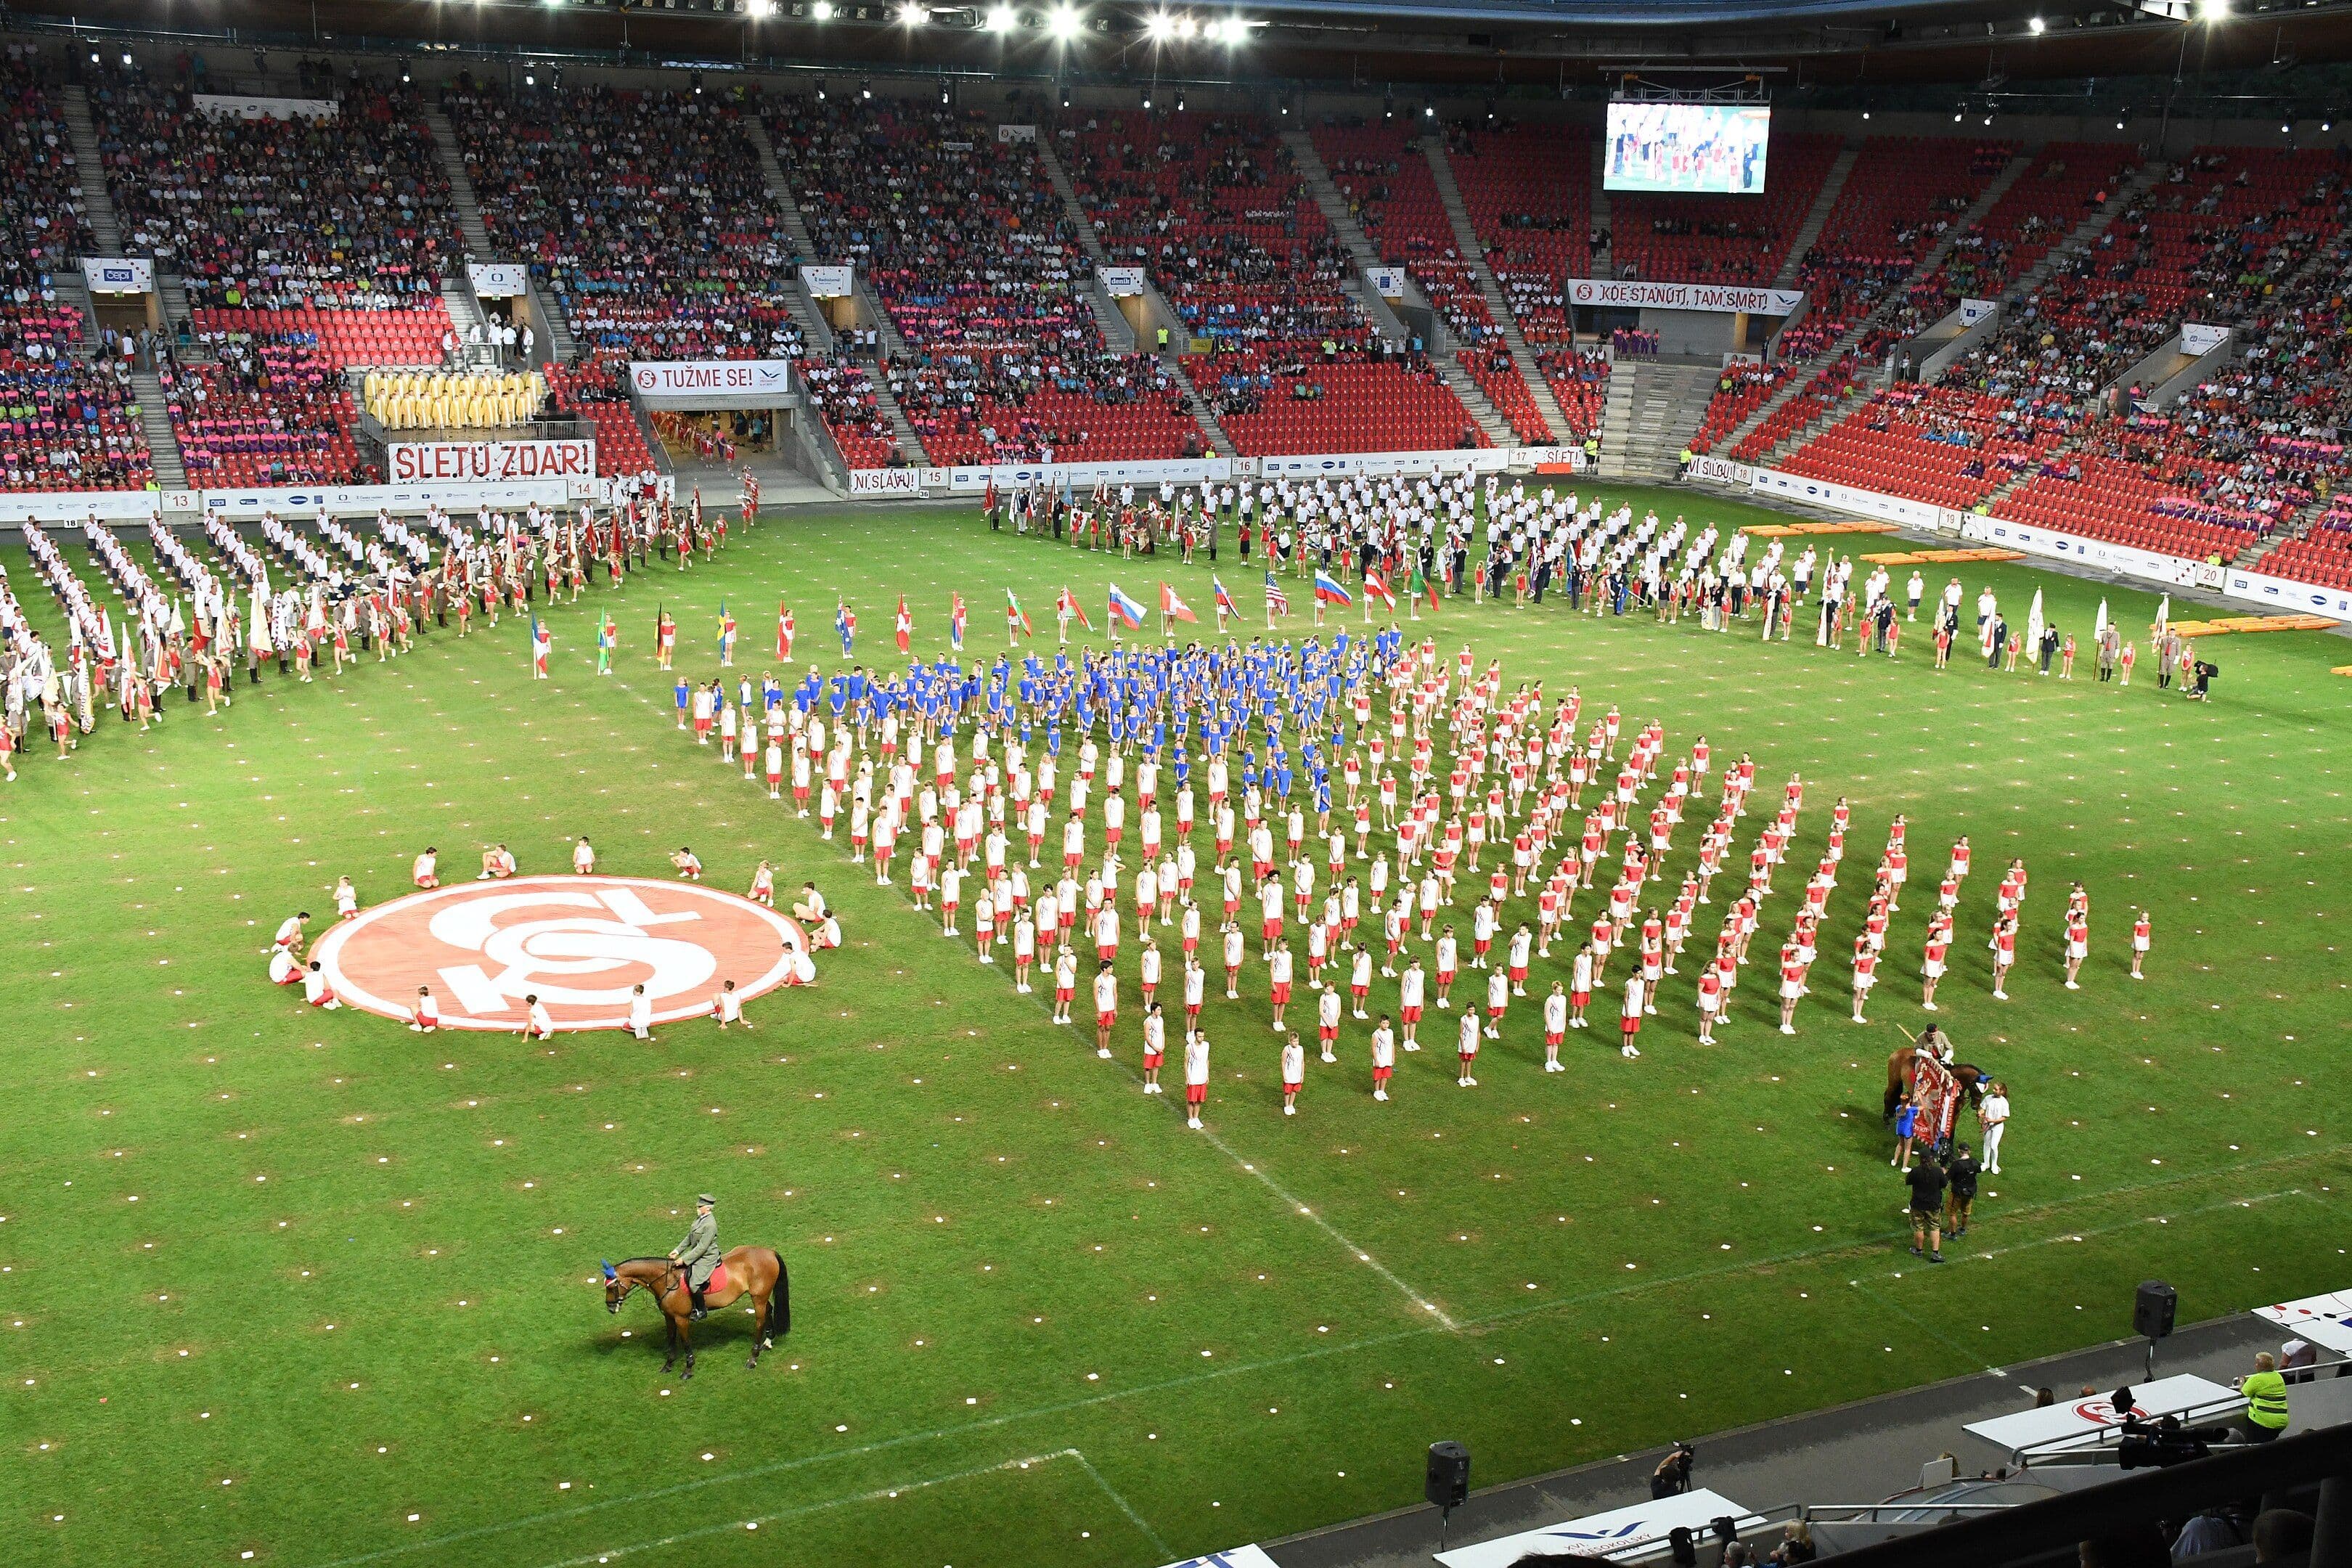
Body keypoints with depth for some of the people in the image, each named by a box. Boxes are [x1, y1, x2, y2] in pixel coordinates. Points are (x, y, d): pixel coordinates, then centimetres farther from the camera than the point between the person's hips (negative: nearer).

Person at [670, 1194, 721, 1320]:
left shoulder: (710, 1225, -25)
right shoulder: (700, 1218, 4)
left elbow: (701, 1248, -25)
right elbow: (690, 1237, 15)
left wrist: (684, 1260, -22)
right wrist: (678, 1250, 7)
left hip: (706, 1260, -10)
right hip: (696, 1254, 10)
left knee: (693, 1284, -20)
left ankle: (702, 1311, 2)